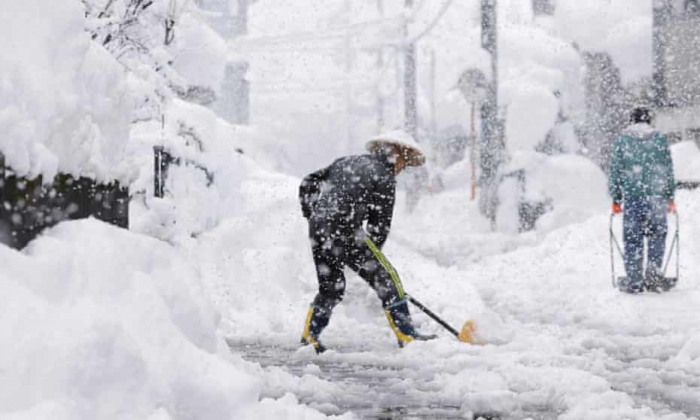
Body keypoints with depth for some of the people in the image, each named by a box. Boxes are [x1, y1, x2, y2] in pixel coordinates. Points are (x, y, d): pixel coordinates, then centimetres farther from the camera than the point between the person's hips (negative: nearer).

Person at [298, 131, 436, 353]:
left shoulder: (346, 162, 21)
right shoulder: (384, 177, -1)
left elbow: (308, 184, 21)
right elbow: (380, 225, 1)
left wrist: (313, 215, 25)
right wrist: (370, 255, 12)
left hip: (318, 232, 7)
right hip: (344, 234, -7)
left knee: (330, 288, 21)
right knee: (385, 278, 2)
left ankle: (309, 336, 20)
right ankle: (406, 335, 0)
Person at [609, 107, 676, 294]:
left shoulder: (622, 141, 4)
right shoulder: (660, 139, 6)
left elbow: (615, 172, 5)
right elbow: (669, 171, 8)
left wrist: (616, 199, 11)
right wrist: (670, 197, 15)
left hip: (632, 196, -1)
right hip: (657, 196, 1)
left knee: (632, 239, 3)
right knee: (657, 235, 15)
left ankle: (634, 281, 3)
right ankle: (653, 272, 2)